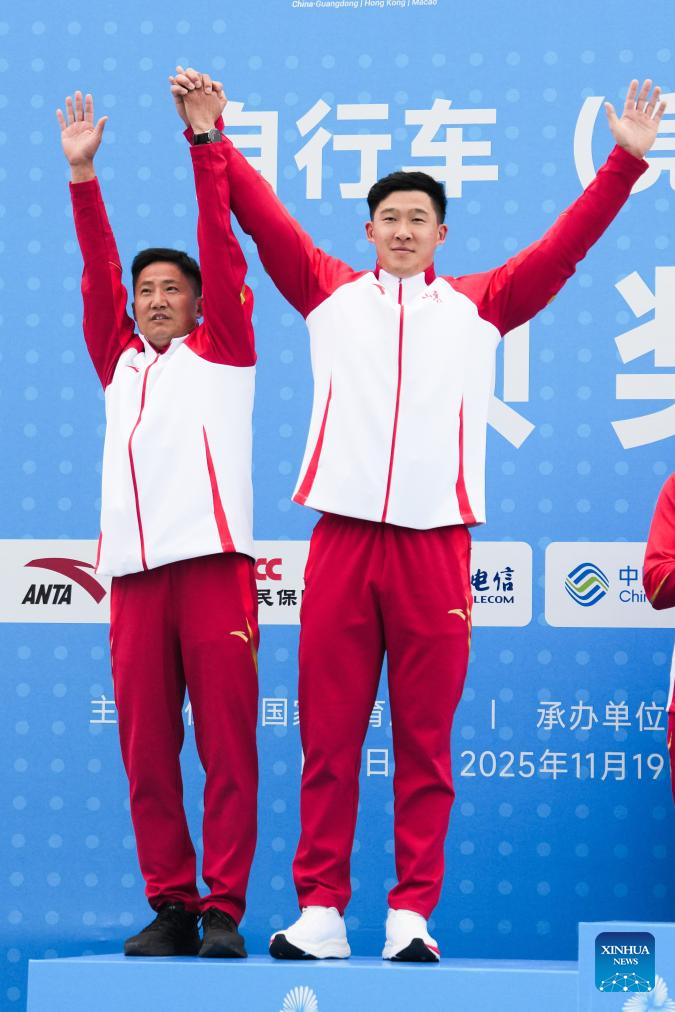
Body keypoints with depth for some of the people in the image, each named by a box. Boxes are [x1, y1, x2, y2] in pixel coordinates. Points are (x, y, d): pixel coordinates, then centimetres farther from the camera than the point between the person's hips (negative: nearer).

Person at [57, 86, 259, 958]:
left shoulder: (221, 352, 14)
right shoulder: (120, 364, 22)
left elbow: (223, 250, 6)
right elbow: (97, 274, 14)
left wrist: (205, 145, 2)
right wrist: (83, 175, 8)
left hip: (213, 565, -3)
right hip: (135, 570, 4)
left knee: (227, 747, -6)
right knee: (147, 753, 1)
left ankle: (223, 909, -3)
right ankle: (170, 908, 7)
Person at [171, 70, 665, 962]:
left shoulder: (479, 305, 13)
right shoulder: (330, 293, 14)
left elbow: (564, 246, 9)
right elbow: (261, 217, 11)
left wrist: (626, 163, 3)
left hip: (436, 540, 0)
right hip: (342, 536, 0)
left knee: (425, 740, 1)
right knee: (328, 736, 0)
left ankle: (413, 914, 4)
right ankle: (320, 908, 4)